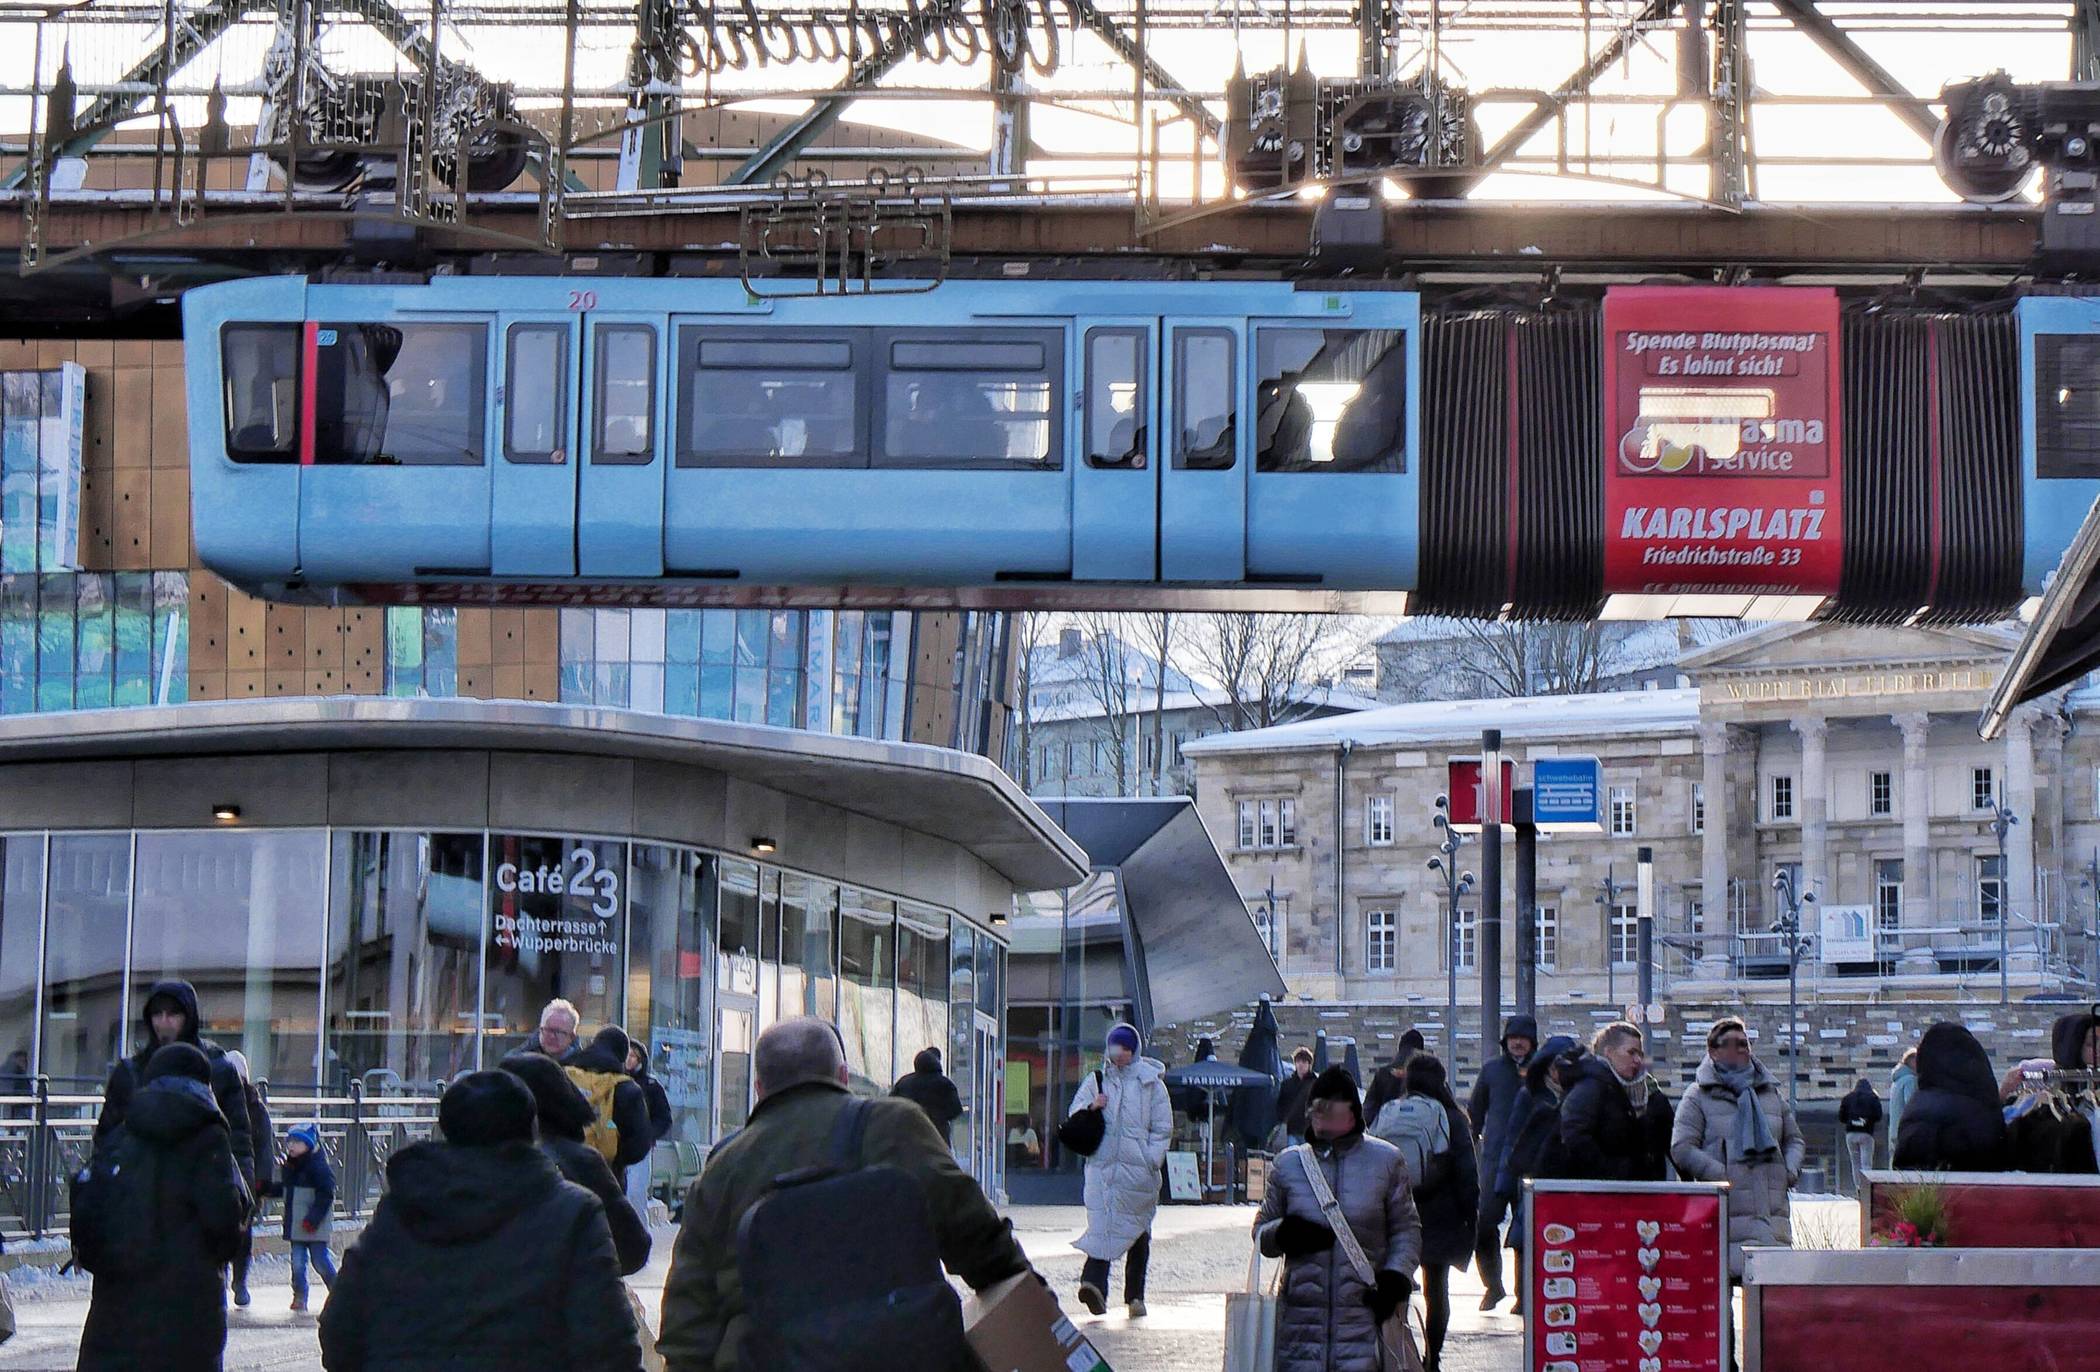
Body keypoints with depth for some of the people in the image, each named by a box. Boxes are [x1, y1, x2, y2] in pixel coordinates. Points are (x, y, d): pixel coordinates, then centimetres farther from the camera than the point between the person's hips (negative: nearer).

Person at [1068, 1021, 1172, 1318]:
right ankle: (1094, 1284, -27)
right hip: (1102, 1165, 0)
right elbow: (1074, 1113, 13)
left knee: (1138, 1232, 5)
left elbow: (1163, 1127, 6)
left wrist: (1153, 1160, -5)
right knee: (1102, 1224, -14)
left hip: (1139, 1169, 0)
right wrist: (1091, 1108, -9)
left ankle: (1135, 1295, 11)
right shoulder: (1096, 1080, 14)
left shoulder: (1150, 1082, 7)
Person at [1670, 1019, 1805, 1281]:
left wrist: (1790, 1170, 6)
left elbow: (1794, 1139, 28)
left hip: (1774, 1213, 4)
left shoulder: (1771, 1093, 22)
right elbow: (1681, 1149, -3)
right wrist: (1724, 1177, -13)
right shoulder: (1698, 1096, 6)